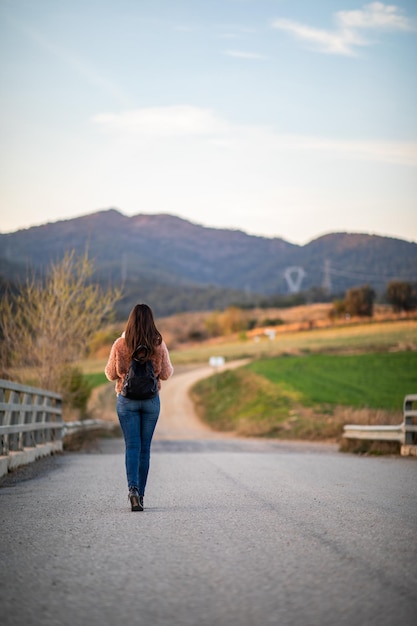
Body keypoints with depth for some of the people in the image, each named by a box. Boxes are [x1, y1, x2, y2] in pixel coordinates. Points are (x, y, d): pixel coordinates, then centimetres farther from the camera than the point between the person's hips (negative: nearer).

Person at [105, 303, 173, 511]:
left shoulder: (120, 344, -7)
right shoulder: (159, 345, -7)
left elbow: (111, 374, 0)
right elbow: (166, 374, 0)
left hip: (126, 399, -1)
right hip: (151, 400, 1)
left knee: (132, 446, -1)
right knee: (145, 447, 11)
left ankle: (133, 488, -21)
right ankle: (140, 493, 17)